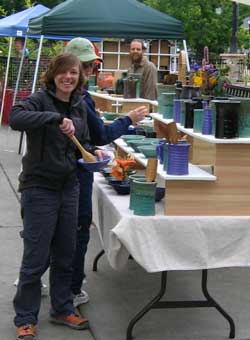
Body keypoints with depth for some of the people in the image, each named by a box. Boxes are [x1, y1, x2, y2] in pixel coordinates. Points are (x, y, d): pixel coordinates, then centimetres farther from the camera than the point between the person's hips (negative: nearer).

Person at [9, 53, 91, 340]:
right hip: (39, 188, -6)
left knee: (65, 254, 15)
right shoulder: (40, 99, -12)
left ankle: (62, 310, 31)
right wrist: (56, 117, -40)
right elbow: (15, 118, -34)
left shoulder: (79, 106, 8)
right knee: (36, 257, 0)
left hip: (68, 187, 6)